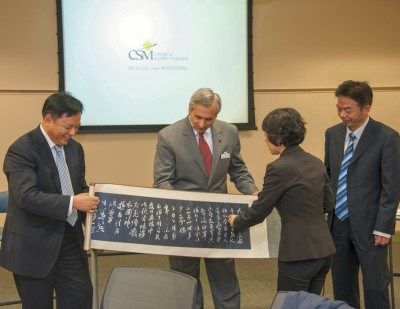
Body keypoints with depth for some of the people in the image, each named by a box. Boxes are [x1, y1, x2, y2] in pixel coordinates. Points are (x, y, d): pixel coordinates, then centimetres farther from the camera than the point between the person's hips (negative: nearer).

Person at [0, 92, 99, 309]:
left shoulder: (74, 148, 8)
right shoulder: (22, 150, -16)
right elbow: (27, 197, -27)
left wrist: (89, 204, -3)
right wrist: (71, 203, -31)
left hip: (71, 241, 7)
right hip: (34, 246, -6)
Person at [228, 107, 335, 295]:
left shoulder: (279, 168, -15)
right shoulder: (316, 163, 7)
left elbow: (258, 212, -7)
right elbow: (328, 204, 17)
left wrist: (235, 222, 11)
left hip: (299, 253, -8)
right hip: (324, 249, 8)